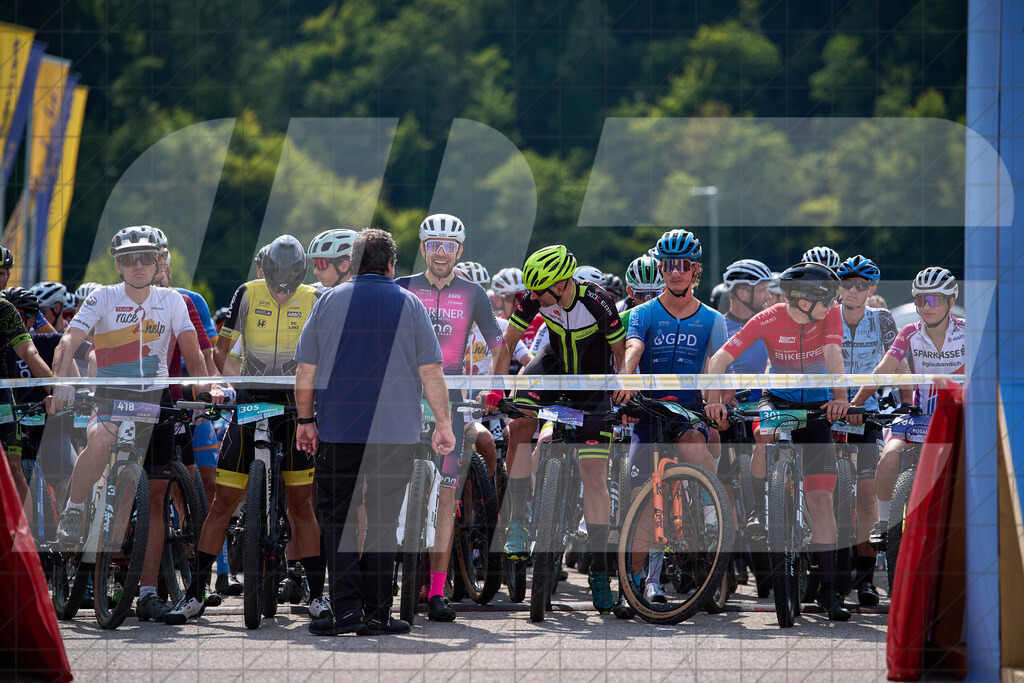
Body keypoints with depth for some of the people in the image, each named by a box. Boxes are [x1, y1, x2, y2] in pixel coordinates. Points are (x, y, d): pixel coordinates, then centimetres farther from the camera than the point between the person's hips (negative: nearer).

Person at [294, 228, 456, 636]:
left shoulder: (329, 302, 4)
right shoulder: (409, 304, 2)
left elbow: (306, 371, 4)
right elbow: (431, 371, -1)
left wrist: (305, 421, 13)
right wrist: (444, 424, 4)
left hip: (337, 432, 0)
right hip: (396, 432, 0)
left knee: (337, 518, 6)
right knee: (383, 521, 7)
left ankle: (346, 608, -6)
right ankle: (377, 614, 6)